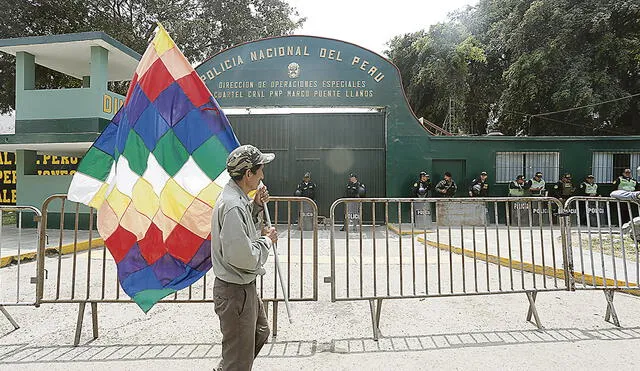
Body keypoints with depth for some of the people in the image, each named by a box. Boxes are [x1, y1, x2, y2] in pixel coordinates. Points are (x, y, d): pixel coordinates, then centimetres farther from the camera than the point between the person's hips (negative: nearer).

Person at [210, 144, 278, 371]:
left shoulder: (235, 198, 5)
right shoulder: (233, 206, -27)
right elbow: (243, 256, -32)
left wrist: (256, 206, 4)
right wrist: (266, 240, -15)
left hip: (244, 286, 11)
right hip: (235, 291, -10)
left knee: (260, 333, 30)